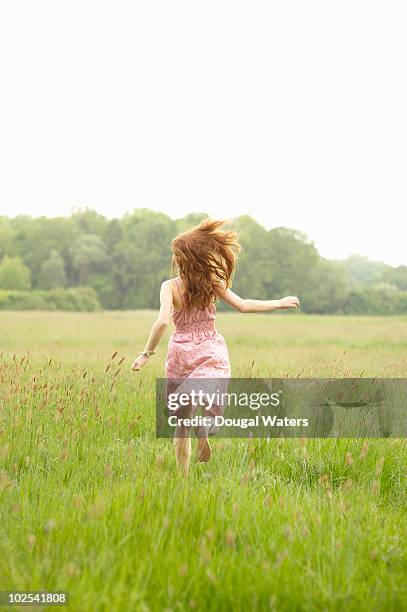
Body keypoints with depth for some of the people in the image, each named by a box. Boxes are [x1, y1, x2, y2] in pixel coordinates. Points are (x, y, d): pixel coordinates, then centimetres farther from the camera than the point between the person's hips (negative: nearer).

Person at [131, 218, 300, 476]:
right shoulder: (212, 283, -3)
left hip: (181, 352, 0)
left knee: (181, 420, 10)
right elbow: (242, 305, -3)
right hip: (212, 351, 0)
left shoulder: (169, 286, -8)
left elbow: (163, 321, -20)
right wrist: (280, 303, 8)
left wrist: (147, 354, -11)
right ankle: (204, 429, -46)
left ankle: (183, 475, 10)